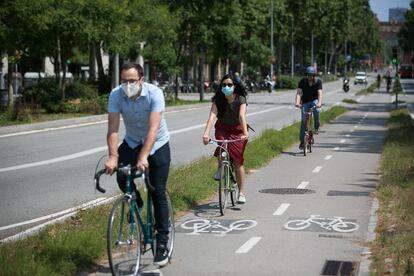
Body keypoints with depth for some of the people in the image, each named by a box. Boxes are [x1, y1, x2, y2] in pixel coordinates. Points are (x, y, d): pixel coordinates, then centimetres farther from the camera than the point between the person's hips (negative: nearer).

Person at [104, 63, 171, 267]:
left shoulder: (154, 93, -27)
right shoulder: (116, 95, -18)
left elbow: (153, 128, -34)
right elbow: (113, 127, -23)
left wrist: (143, 157, -45)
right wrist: (112, 156, -36)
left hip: (157, 144, -3)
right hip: (132, 142, 3)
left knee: (158, 194, -7)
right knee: (121, 175, -24)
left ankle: (162, 242, 2)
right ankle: (135, 203, 8)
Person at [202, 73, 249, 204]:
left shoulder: (240, 99, -19)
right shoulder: (218, 99, -15)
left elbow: (242, 116, -33)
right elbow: (212, 115, -27)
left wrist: (245, 132, -49)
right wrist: (206, 133, -41)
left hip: (237, 130, -1)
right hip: (222, 128, 1)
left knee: (238, 161, -5)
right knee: (221, 150, -29)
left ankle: (242, 192, 4)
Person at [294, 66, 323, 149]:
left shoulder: (318, 82, -13)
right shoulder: (303, 81, -10)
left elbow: (320, 93, -24)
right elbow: (298, 93, -19)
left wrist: (319, 103, -43)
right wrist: (297, 102, -37)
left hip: (314, 100, -1)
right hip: (305, 102, 1)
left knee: (316, 109, -36)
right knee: (303, 121, -8)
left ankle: (317, 127, -13)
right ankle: (302, 141, -2)